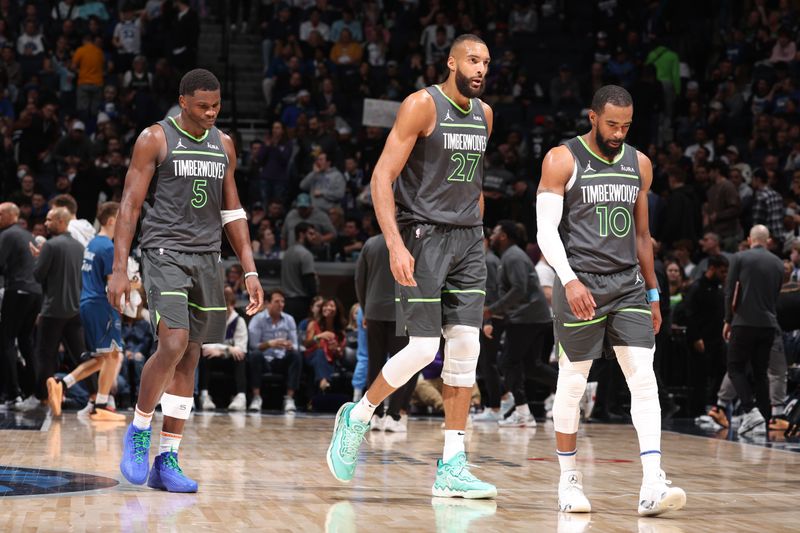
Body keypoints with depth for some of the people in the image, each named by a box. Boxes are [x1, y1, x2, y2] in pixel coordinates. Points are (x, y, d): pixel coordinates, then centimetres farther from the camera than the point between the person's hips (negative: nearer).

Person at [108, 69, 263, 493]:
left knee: (189, 359, 3)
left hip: (207, 258, 5)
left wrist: (250, 271, 10)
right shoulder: (155, 139, -4)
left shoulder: (223, 145, 12)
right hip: (164, 252, -5)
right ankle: (138, 432, 1)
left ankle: (166, 461, 6)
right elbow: (130, 205, -6)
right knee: (173, 345, -21)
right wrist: (119, 268, -13)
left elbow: (232, 212, 17)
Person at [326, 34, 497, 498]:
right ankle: (357, 417, 14)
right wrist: (395, 244, -23)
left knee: (466, 347, -1)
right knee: (423, 348, -11)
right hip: (422, 234, -6)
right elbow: (382, 177, -15)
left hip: (468, 238, 6)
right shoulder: (423, 106, -10)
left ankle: (452, 468, 1)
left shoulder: (484, 115, 12)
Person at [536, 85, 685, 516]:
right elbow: (546, 231, -11)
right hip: (580, 286, -4)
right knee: (572, 383, 4)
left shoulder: (639, 164, 11)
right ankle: (569, 480, 18)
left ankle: (652, 486, -15)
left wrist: (653, 293, 18)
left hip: (628, 286, 4)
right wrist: (570, 280, -24)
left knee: (644, 381, -8)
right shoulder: (562, 161, -5)